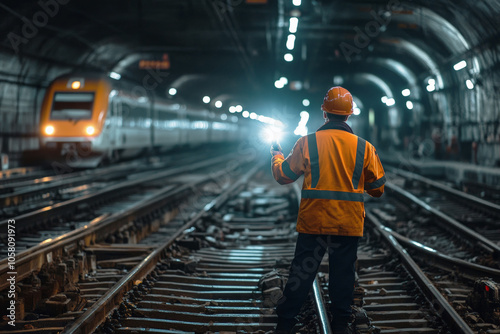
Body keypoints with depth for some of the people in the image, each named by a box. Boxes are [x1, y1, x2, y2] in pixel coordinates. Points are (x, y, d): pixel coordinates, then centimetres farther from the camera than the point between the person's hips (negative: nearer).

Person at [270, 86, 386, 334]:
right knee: (342, 276, 11)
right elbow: (377, 188, 5)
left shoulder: (307, 143, -6)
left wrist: (277, 156, 24)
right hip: (349, 224, 1)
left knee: (301, 274, 8)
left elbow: (283, 176, 3)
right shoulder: (364, 147, -2)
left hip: (313, 221, -1)